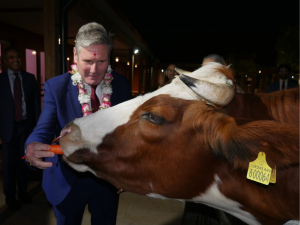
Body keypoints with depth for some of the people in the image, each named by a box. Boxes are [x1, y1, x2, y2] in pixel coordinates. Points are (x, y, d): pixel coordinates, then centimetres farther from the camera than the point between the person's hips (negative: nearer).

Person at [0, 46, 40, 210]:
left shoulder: (30, 78, 4)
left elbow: (35, 103, 3)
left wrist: (37, 125, -1)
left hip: (27, 125, 2)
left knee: (24, 162, 14)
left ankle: (22, 192, 32)